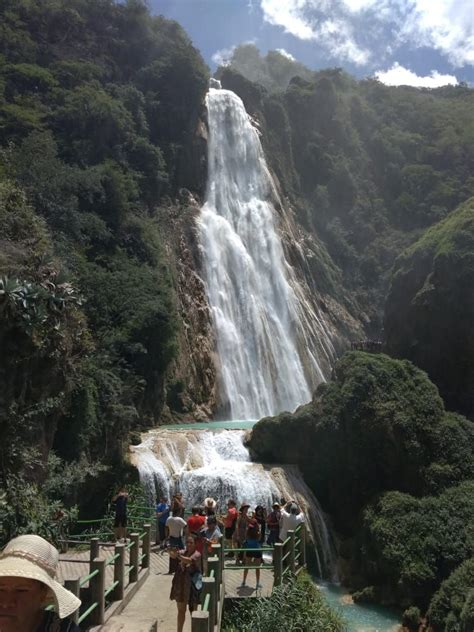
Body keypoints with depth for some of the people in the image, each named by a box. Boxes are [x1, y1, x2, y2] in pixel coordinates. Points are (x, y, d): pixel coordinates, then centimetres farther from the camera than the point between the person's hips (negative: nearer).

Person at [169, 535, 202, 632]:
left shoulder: (197, 554, -12)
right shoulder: (182, 552, 2)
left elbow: (189, 560, -33)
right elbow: (173, 555, -18)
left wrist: (179, 556, -50)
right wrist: (172, 552, -42)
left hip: (192, 587, -4)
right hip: (180, 585, 4)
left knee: (193, 611, 6)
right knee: (181, 611, 15)